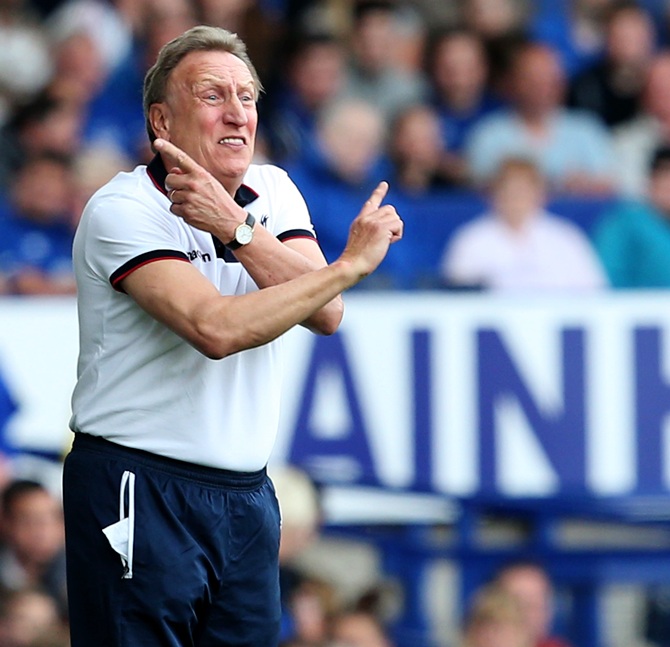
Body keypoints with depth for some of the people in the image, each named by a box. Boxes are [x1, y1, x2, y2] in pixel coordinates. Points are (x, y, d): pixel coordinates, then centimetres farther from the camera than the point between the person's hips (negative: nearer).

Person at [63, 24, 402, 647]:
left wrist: (236, 229, -19)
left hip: (246, 495, 6)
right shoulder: (120, 210, -11)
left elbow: (325, 313, -7)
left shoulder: (274, 193, 8)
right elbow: (217, 328, -24)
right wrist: (354, 263, -18)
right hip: (138, 495, -6)